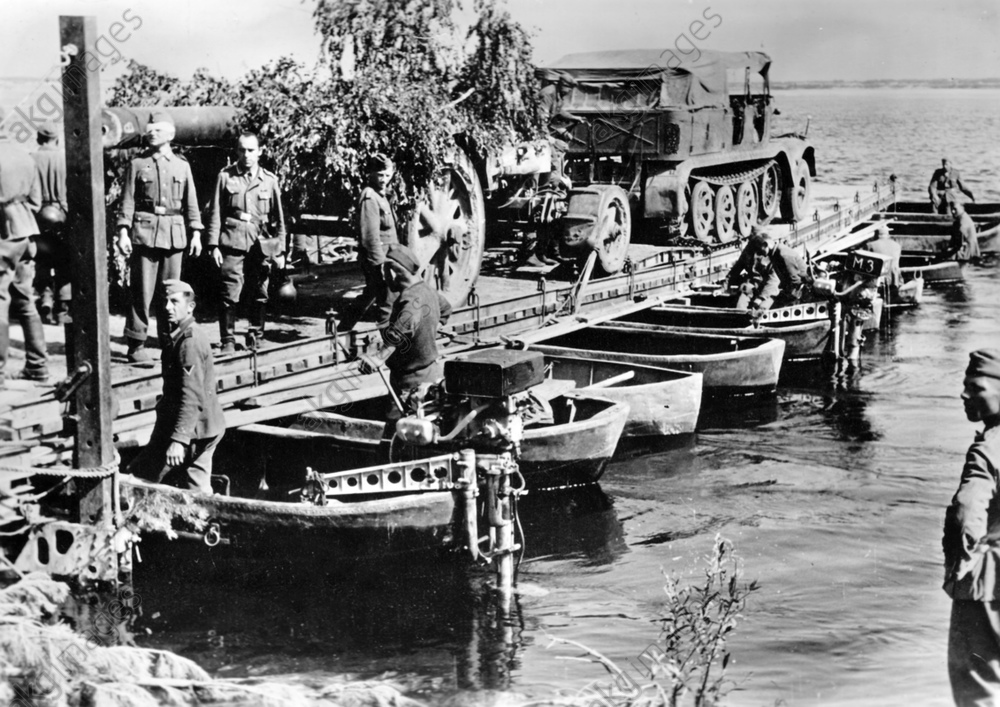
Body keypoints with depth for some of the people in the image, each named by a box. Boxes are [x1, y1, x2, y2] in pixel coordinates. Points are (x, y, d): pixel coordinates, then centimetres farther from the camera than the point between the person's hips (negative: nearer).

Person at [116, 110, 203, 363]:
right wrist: (123, 232, -8)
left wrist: (196, 233, 5)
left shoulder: (182, 165, 12)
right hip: (144, 231, -2)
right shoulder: (137, 164, 6)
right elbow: (127, 200, 1)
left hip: (174, 233, 2)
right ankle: (136, 344, -1)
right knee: (142, 290, -5)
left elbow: (191, 202, 12)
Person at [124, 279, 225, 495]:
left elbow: (192, 397, -26)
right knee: (196, 490, 12)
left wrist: (178, 439, -31)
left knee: (136, 479, -4)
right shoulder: (182, 337, 13)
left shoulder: (190, 342, -19)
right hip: (202, 429, 10)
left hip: (193, 430, -10)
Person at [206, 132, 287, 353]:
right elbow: (216, 213, 3)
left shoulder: (269, 180, 8)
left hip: (262, 244, 2)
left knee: (260, 294, 6)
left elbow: (278, 218, 11)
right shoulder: (226, 176, 4)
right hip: (233, 241, -2)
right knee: (230, 293, -6)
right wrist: (214, 245, -4)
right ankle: (228, 340, -1)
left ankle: (256, 337, 18)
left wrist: (280, 250, 7)